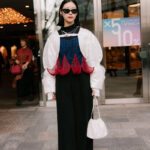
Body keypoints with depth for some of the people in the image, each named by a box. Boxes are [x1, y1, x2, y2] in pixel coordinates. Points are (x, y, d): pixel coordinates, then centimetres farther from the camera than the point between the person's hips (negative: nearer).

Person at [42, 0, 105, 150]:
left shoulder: (86, 35, 2)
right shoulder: (54, 37, 7)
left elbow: (94, 60, 0)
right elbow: (50, 64, 7)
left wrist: (95, 86, -6)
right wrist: (51, 88, 1)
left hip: (82, 82, -1)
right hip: (63, 83, 1)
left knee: (83, 118, 4)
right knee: (66, 121, 4)